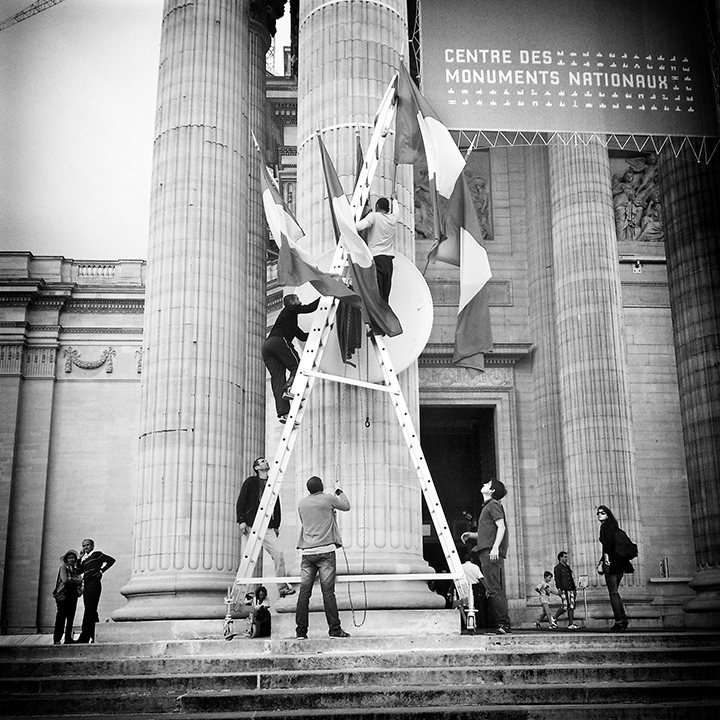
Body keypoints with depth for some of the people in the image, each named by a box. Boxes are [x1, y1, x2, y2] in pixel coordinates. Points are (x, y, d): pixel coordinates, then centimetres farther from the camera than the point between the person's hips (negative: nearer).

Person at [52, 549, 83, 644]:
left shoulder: (76, 569, 17)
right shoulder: (63, 568, 1)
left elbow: (80, 581, 5)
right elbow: (65, 580, -12)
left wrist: (70, 580, -9)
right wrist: (75, 581, -2)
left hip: (73, 595, 6)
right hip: (63, 595, -6)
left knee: (71, 618, 2)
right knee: (61, 617, -9)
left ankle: (68, 638, 4)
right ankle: (57, 639, -8)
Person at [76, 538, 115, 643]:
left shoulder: (97, 554, 2)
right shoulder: (83, 558, 21)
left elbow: (111, 560, -4)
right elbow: (79, 571, 12)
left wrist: (102, 570, -6)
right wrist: (80, 558, 8)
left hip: (94, 583, -8)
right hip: (86, 585, 8)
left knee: (90, 610, -13)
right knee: (91, 611, 8)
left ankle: (84, 637, -18)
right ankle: (96, 636, 12)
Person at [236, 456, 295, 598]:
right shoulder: (250, 482, 4)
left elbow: (277, 505, 20)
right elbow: (241, 502, 0)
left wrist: (276, 525, 15)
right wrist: (241, 520, -10)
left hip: (268, 527, 4)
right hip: (251, 525, -3)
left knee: (278, 553, -9)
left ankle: (283, 586, -3)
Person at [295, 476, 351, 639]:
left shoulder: (301, 503, 10)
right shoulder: (328, 499, -1)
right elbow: (346, 507, 14)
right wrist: (340, 492, 33)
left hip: (307, 551, 4)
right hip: (325, 550, -4)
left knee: (304, 591, 3)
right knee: (328, 590, -4)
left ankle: (301, 631, 3)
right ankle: (334, 629, -3)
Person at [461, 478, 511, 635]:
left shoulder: (493, 505, -3)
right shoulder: (487, 506, 25)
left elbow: (501, 527, -13)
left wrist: (495, 547, -23)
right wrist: (471, 535, 21)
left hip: (491, 553, -10)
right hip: (487, 552, 10)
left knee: (494, 590, -12)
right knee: (496, 590, 8)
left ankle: (504, 624, -12)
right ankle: (504, 625, 10)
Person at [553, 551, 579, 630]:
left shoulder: (567, 567, 23)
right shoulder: (558, 568, -2)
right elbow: (557, 579, -10)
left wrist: (575, 589, 21)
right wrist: (559, 589, -20)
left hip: (571, 590, 8)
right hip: (564, 590, -8)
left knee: (572, 607, 1)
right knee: (565, 606, -14)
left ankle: (571, 624, 1)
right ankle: (554, 618, 4)